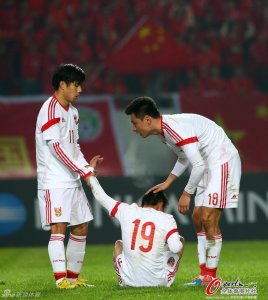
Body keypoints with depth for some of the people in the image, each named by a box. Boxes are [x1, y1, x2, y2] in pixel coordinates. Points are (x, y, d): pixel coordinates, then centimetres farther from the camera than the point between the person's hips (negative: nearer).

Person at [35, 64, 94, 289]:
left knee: (81, 227, 9)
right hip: (54, 180, -9)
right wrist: (83, 171, -17)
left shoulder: (72, 112, 16)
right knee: (58, 227, -14)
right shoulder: (51, 109, -13)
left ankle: (73, 276, 17)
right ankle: (61, 279, -19)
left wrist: (86, 165, 3)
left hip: (72, 180, 9)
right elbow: (56, 147, -19)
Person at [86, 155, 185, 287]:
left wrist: (91, 172, 26)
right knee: (180, 241, 22)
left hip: (130, 280, 2)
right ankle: (166, 280, 21)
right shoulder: (167, 219, -7)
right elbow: (176, 247, -19)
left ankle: (123, 281, 25)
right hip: (158, 281, -2)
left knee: (118, 244, 33)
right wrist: (178, 240, 6)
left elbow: (102, 197, 11)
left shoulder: (127, 212, -1)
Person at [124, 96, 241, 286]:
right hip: (209, 165, 10)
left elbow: (198, 165, -28)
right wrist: (167, 183, 13)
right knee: (198, 218, 8)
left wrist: (187, 194, -18)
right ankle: (205, 274, 10)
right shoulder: (164, 131, 6)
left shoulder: (176, 128, -26)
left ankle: (211, 276, -8)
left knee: (208, 219, -13)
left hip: (222, 161, -10)